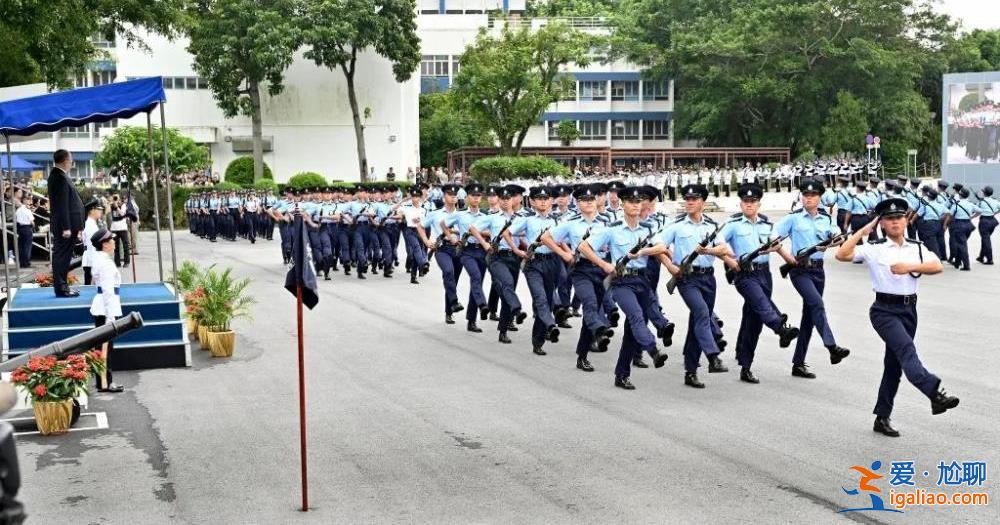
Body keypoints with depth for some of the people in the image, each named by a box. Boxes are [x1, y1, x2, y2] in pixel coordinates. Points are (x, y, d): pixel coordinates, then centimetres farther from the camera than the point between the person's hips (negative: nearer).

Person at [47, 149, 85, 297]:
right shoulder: (60, 177, -17)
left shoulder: (57, 175, 14)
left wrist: (74, 226, 19)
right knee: (62, 256, -6)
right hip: (64, 225, -10)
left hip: (63, 225, 10)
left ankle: (61, 287, 20)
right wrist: (66, 227, -22)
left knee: (62, 256, 13)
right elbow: (62, 205, -21)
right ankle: (61, 289, -2)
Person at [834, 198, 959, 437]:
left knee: (894, 363, 11)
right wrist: (864, 230, -11)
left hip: (908, 309, 5)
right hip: (884, 310, -5)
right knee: (906, 349, -28)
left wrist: (910, 266, -19)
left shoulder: (917, 248, 8)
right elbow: (842, 255, -14)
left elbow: (937, 266, -7)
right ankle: (935, 394, -46)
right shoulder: (874, 249, -3)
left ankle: (882, 417, 21)